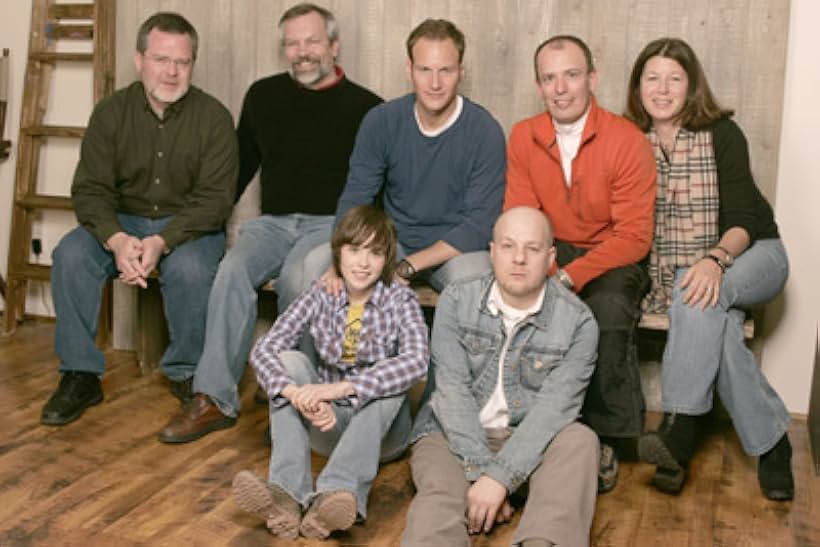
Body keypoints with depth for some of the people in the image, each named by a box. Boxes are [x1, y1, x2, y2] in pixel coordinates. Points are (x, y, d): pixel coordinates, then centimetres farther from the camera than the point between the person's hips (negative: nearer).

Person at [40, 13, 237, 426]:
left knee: (189, 268, -35)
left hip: (189, 226, -2)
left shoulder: (214, 118, -8)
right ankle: (80, 376, -12)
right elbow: (90, 190, -6)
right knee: (70, 255, -25)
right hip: (122, 221, 3)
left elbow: (215, 199, -14)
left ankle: (188, 375, -11)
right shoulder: (111, 113, -2)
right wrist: (117, 240, -28)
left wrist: (162, 241, -29)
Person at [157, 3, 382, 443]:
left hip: (331, 224, -3)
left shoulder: (364, 107, 1)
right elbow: (241, 165, 20)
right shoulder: (264, 95, 14)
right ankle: (214, 398, -22)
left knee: (296, 276, -33)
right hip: (273, 221, 4)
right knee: (232, 270, -26)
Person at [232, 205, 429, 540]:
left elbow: (416, 361, -29)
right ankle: (286, 494, -38)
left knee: (389, 379, -30)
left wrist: (341, 387, -40)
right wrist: (298, 395, -36)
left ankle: (336, 493, -47)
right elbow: (263, 350, -15)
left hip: (381, 428, -2)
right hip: (326, 421, 2)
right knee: (290, 360, -21)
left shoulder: (400, 300, -8)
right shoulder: (321, 296, -3)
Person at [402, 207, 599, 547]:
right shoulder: (456, 301, -3)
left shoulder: (578, 321, -6)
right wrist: (480, 473, -22)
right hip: (454, 435, 0)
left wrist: (499, 478, -27)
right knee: (440, 498, -31)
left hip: (529, 441, 1)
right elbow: (453, 390, -11)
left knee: (580, 441, -30)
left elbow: (553, 408, -16)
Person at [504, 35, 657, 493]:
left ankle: (606, 437, -16)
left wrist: (569, 277, -28)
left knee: (608, 307, -35)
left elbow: (634, 237, -17)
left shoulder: (627, 141, -14)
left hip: (613, 258, -3)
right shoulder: (524, 138, 0)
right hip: (552, 251, 4)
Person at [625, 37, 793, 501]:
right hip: (676, 273, 2)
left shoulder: (722, 133, -7)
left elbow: (744, 219, -12)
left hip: (752, 256, -2)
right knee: (719, 329, -31)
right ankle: (772, 442, -16)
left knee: (701, 292, -36)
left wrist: (715, 259, -34)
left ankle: (680, 431, -35)